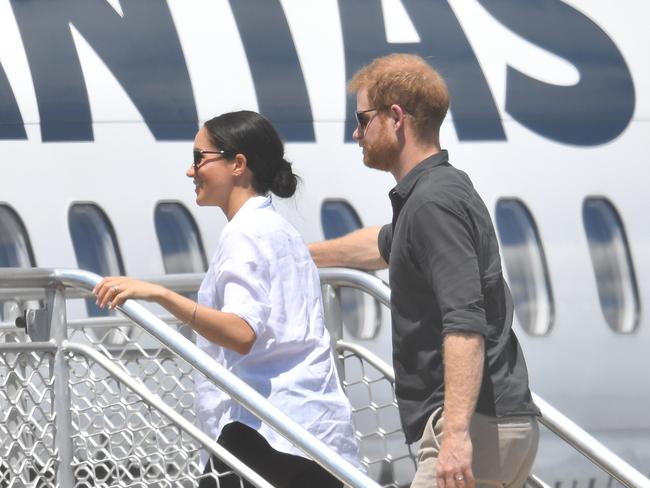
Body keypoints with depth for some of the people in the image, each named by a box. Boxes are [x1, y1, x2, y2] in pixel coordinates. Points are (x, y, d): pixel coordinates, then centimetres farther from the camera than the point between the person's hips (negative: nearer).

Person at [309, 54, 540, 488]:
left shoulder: (434, 203, -13)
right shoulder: (447, 190, 19)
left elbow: (466, 325, -24)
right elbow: (383, 245, 43)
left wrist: (456, 432, -31)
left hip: (478, 425, -10)